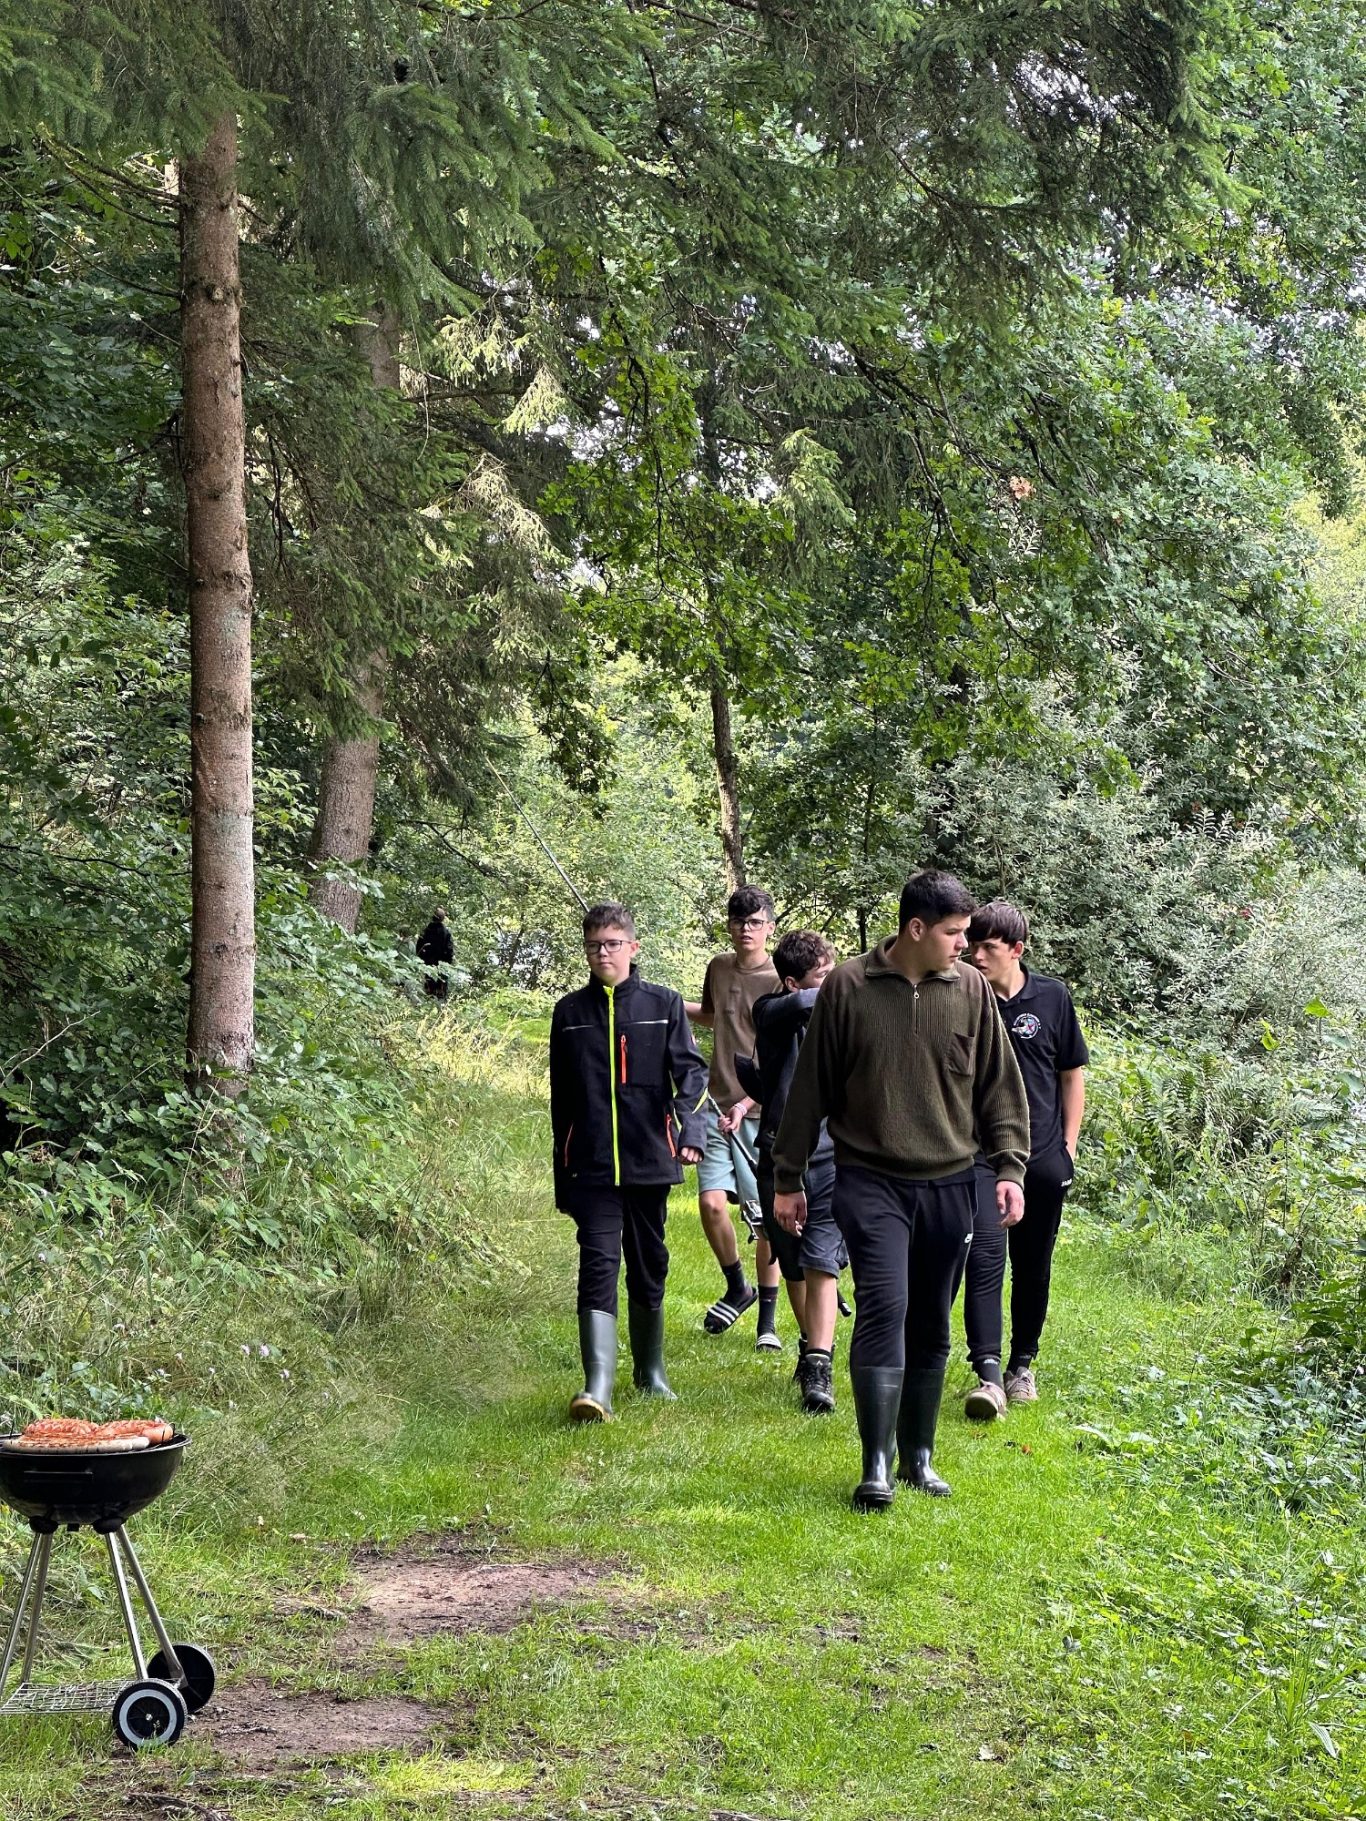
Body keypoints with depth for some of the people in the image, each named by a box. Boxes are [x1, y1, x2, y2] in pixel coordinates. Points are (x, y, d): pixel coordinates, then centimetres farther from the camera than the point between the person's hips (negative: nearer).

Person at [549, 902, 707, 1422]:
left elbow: (691, 1069, -4)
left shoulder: (663, 1004, 4)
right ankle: (597, 1387, -20)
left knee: (649, 1267, 11)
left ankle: (650, 1372, 28)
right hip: (592, 1167, 0)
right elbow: (561, 1099, 14)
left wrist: (692, 1125, -23)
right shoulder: (570, 1012, 9)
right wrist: (563, 1174, 13)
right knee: (598, 1265, -12)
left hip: (649, 1162, 0)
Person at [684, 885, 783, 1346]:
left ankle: (767, 1318, 13)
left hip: (763, 1111, -4)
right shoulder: (718, 968, 9)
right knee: (712, 1203, -6)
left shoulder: (779, 982, -8)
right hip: (718, 1105, 4)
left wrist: (748, 1103, -21)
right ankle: (737, 1289, 20)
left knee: (767, 1214, 0)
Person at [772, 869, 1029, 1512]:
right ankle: (876, 1467, -13)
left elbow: (999, 1086, 9)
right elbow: (810, 1088, 2)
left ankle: (919, 1456, 23)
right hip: (871, 1182, -3)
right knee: (884, 1309, -16)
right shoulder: (847, 988, -4)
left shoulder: (970, 990, 2)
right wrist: (787, 1179, 5)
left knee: (931, 1326, 10)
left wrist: (1008, 1166, -1)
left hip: (947, 1186, 3)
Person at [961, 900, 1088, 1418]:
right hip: (980, 1155, -2)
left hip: (1042, 1157, 2)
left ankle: (1022, 1365, 25)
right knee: (985, 1253, -17)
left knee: (1033, 1267, 10)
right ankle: (987, 1374, -21)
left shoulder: (1052, 997, 1)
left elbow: (1072, 1074, 10)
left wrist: (1068, 1146, 5)